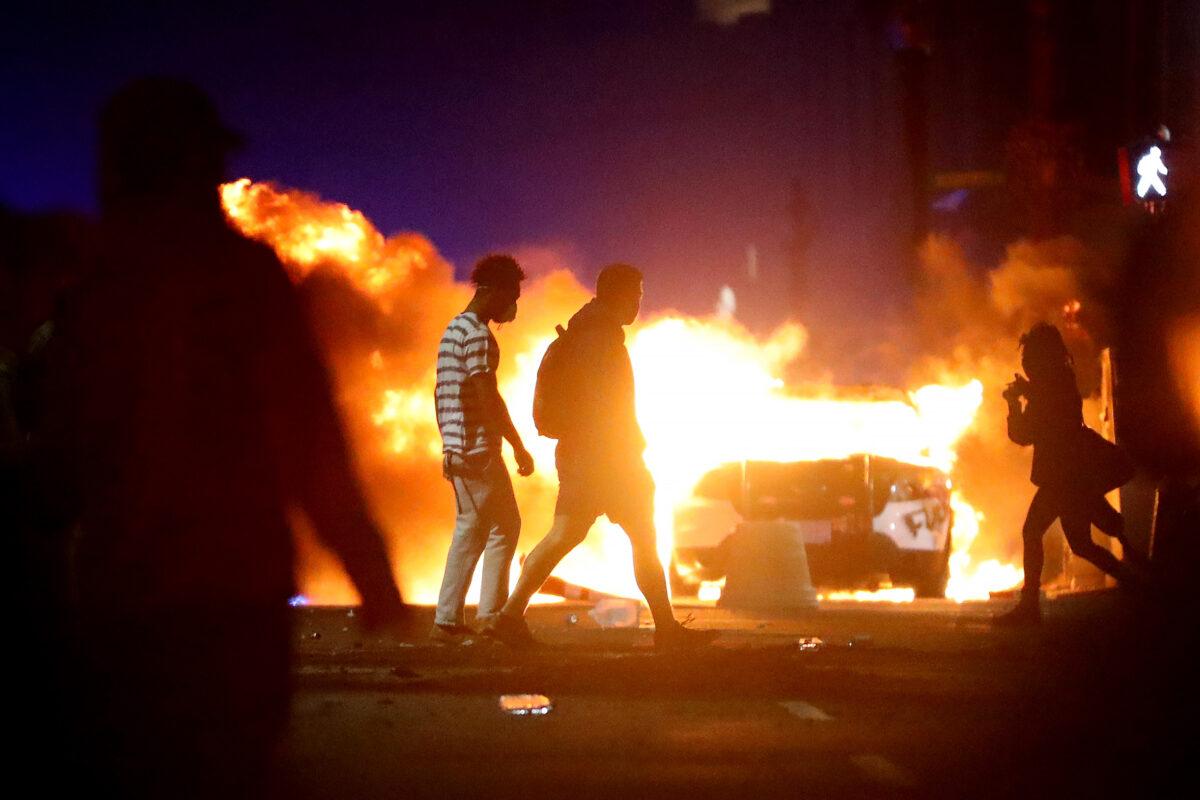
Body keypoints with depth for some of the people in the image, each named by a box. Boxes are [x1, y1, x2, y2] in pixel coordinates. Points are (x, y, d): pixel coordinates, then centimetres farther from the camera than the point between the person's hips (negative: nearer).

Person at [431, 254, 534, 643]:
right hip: (478, 448, -10)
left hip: (456, 448, 10)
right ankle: (491, 617, -4)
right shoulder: (478, 335, -14)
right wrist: (519, 447, -15)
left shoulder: (452, 330, 18)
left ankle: (448, 621, 9)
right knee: (504, 527, -2)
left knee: (469, 530, 11)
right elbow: (488, 398, -19)